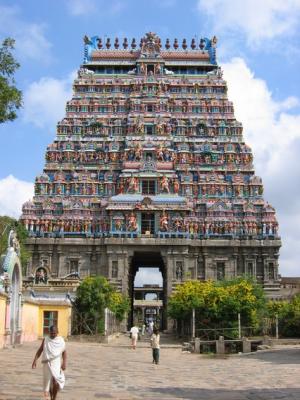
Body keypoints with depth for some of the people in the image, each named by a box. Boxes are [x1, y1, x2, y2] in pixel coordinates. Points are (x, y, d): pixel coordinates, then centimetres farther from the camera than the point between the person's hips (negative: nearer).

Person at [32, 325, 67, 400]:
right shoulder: (45, 340, 2)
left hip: (56, 363, -2)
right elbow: (40, 350, 4)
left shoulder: (61, 341, -1)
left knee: (55, 381, -16)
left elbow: (64, 352, 3)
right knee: (48, 382, 7)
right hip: (47, 364, 2)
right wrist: (35, 360, -5)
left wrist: (64, 362, -7)